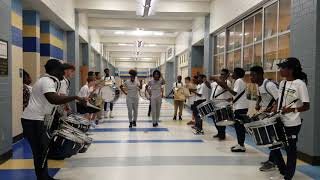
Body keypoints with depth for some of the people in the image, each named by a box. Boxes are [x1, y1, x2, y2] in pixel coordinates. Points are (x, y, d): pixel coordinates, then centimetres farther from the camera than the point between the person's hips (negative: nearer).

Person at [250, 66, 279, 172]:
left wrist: (270, 109, -33)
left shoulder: (269, 85, -25)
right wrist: (258, 104, 2)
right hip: (265, 114, 9)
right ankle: (271, 160, 26)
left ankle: (272, 163, 5)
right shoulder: (258, 85, 3)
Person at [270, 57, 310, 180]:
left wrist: (292, 109, -29)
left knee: (290, 150, 6)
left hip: (292, 124, -7)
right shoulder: (282, 83, 7)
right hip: (279, 122, 7)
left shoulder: (300, 84, -14)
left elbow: (306, 106, -15)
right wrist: (274, 110, 3)